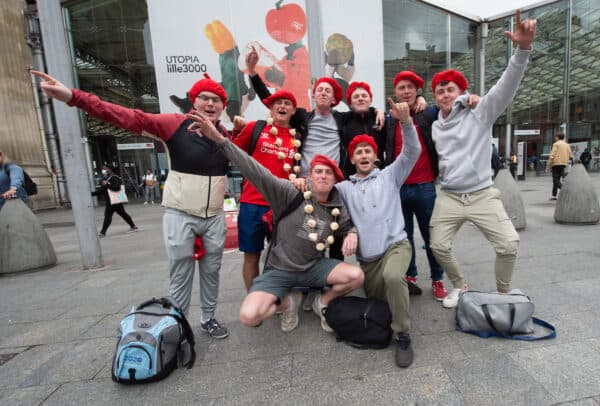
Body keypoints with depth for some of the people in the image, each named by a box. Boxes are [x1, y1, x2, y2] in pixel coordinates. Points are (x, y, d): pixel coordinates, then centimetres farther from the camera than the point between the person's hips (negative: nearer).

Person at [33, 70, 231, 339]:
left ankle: (208, 319, 34)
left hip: (215, 217, 4)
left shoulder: (225, 134, 4)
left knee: (211, 271, 15)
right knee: (180, 276, 6)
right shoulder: (176, 124, -8)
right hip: (180, 215, -3)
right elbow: (130, 118, -14)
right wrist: (74, 97, -22)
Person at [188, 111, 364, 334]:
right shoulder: (291, 193, -18)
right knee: (248, 316, -22)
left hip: (314, 266, 4)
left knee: (356, 275, -19)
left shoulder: (337, 207, -2)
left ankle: (322, 302, 12)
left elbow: (350, 226, 18)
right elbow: (257, 173, -28)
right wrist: (220, 139, -36)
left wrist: (352, 234, -9)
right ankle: (288, 302, 12)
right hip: (279, 270, -3)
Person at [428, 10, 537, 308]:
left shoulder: (479, 115, 2)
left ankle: (503, 294, 16)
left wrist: (523, 48, -24)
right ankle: (459, 287, 25)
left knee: (509, 243, -10)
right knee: (438, 246, -2)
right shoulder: (433, 127, 10)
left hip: (482, 194, -2)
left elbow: (506, 87, -12)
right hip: (448, 197, 2)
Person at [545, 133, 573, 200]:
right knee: (557, 179, 13)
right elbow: (571, 156, 11)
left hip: (556, 164, -6)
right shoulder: (567, 145, 15)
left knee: (556, 180, -6)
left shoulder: (556, 144, -3)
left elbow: (552, 155, -11)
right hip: (564, 164, 6)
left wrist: (548, 165, -10)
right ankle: (554, 195, 16)